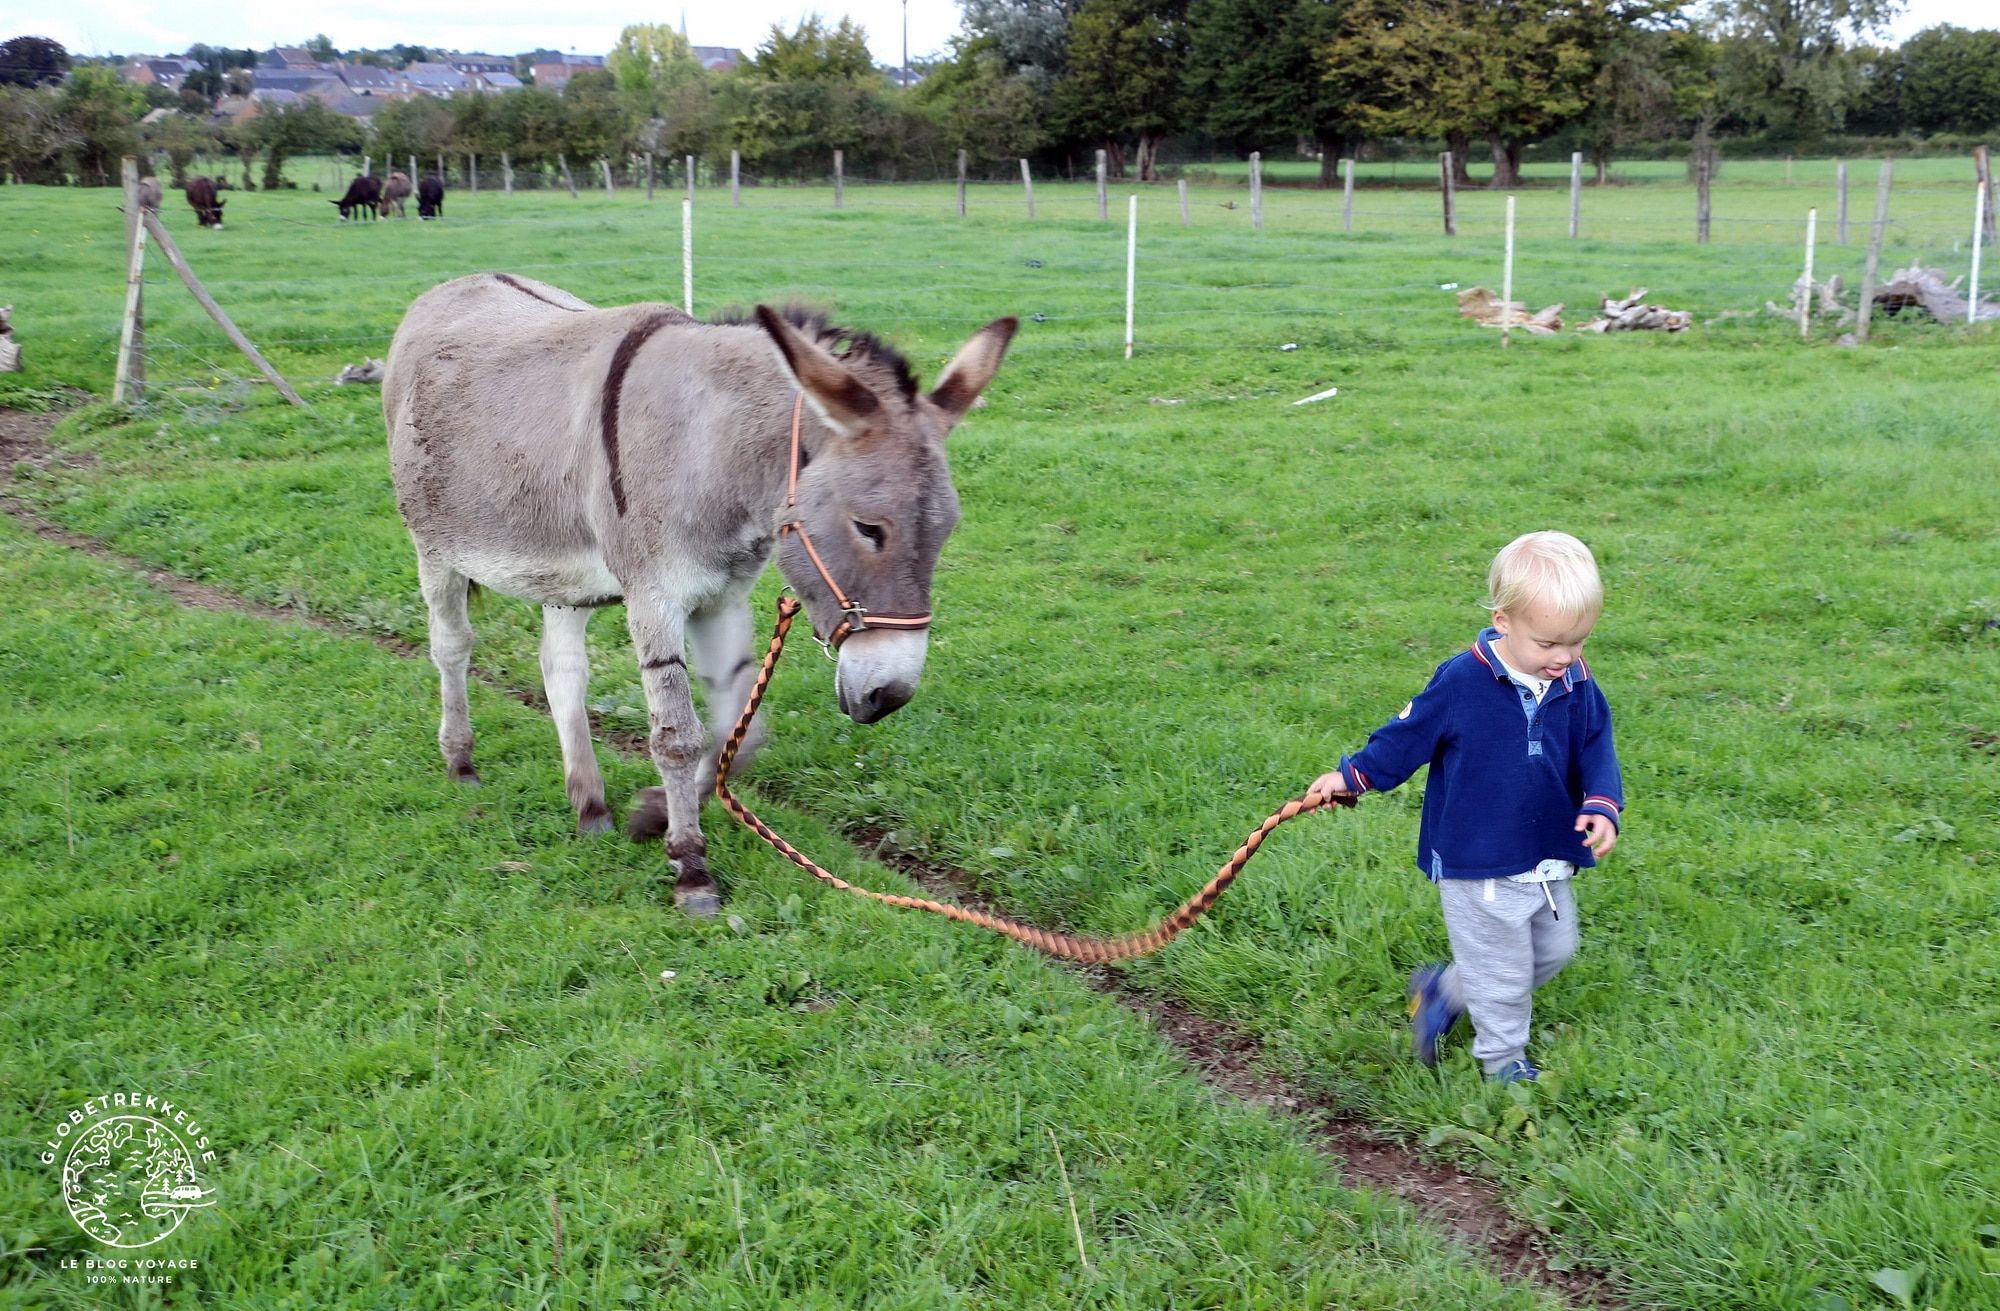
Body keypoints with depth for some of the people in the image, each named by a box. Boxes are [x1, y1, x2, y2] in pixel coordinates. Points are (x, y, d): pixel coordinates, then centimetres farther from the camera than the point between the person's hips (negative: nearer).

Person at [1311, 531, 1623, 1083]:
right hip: (1479, 864, -5)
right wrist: (1352, 777, 2)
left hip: (1550, 862, 6)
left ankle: (1443, 989, 36)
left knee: (1553, 953, 19)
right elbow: (1408, 736, -7)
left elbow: (1596, 749, 2)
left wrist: (1602, 805, -17)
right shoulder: (1461, 682, -20)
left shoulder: (1578, 685, -6)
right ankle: (1503, 1062, 30)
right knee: (1502, 973, 7)